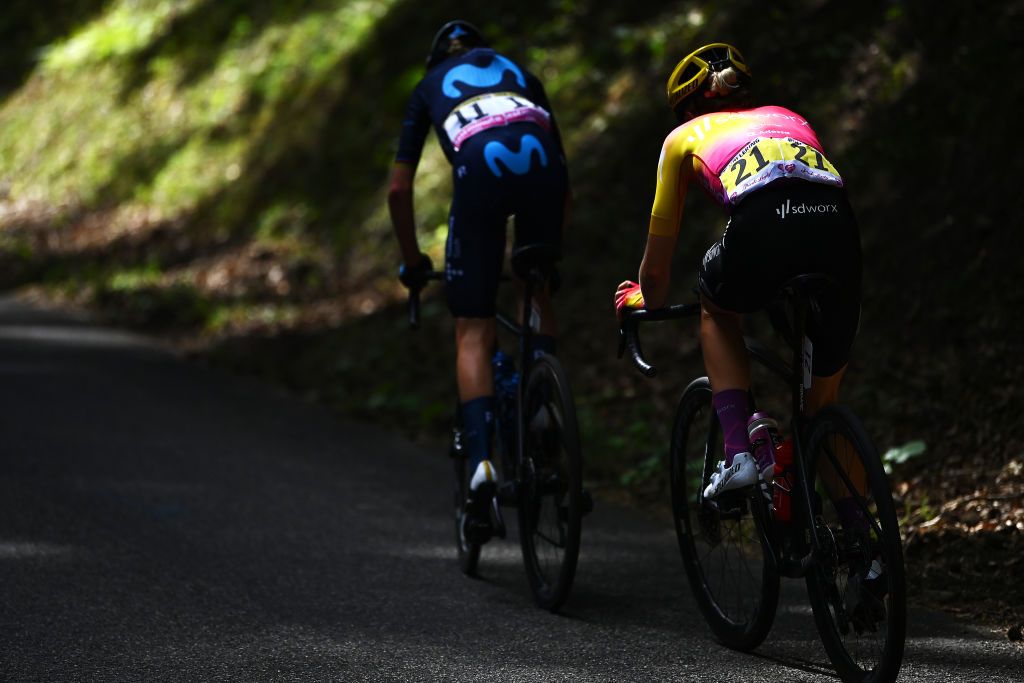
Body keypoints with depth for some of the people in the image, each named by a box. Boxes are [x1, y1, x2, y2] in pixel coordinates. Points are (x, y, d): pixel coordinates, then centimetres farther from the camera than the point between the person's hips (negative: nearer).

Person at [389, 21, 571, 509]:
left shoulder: (429, 88, 33)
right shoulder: (520, 74, 38)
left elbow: (399, 190, 29)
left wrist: (412, 262, 41)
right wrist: (553, 247, 50)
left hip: (481, 167, -2)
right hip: (541, 163, 2)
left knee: (473, 332, 4)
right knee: (538, 292, 29)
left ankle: (480, 458, -13)